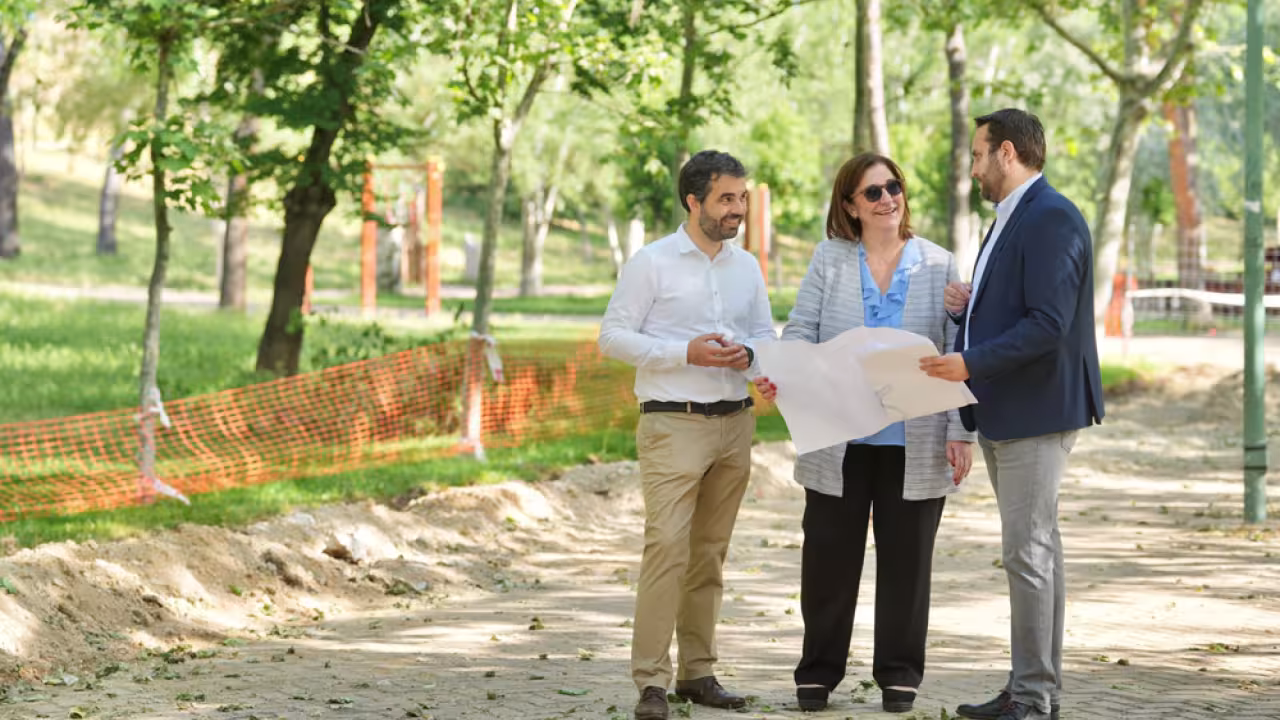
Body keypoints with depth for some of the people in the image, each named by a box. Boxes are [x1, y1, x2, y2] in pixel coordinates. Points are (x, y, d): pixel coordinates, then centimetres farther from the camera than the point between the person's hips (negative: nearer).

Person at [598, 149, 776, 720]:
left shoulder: (747, 267, 13)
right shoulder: (652, 263, -3)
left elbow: (766, 334, 20)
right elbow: (613, 336, -5)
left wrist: (748, 353, -5)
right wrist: (687, 353, -15)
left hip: (735, 422, 6)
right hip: (673, 423, -6)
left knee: (711, 551, 8)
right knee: (667, 546, -14)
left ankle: (698, 671, 14)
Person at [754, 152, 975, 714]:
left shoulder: (938, 266, 4)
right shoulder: (829, 259, 4)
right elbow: (800, 331, -2)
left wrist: (961, 432, -6)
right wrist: (779, 375, -23)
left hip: (914, 446, 0)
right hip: (839, 441, 0)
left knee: (905, 560, 6)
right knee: (830, 558, 4)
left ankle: (899, 675, 16)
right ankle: (819, 671, 15)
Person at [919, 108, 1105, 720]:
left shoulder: (1052, 220, -15)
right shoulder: (1009, 220, 18)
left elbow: (1048, 324, -23)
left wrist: (971, 364, -24)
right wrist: (966, 308, 5)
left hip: (1037, 415, -10)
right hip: (1004, 416, 10)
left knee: (1028, 552, -9)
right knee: (1035, 550, 13)